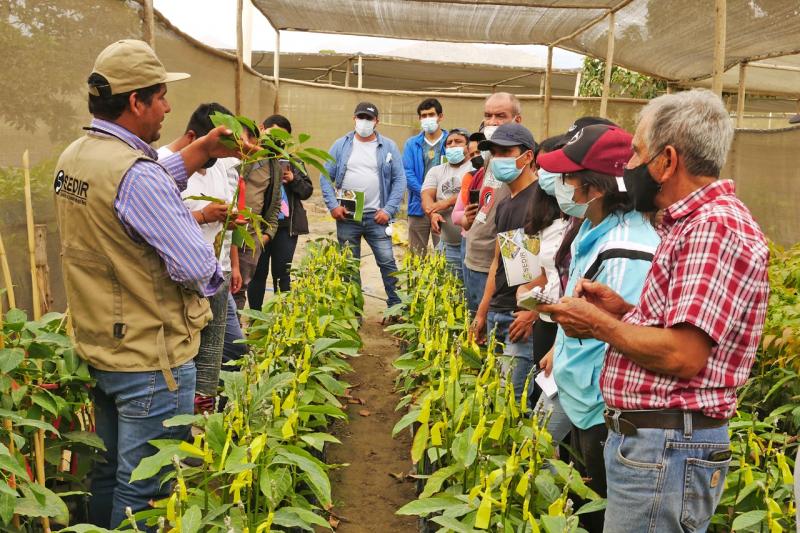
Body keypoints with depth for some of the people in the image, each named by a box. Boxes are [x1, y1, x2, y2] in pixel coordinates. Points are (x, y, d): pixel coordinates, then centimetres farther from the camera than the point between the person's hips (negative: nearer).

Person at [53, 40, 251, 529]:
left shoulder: (73, 159, 3)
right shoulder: (135, 173, -25)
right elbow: (199, 268, -26)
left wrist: (200, 153, 8)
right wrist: (213, 277, -4)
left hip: (99, 348, 9)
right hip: (151, 360, -9)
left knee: (109, 473, 24)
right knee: (145, 490, 6)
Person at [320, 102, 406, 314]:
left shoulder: (388, 147, 4)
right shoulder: (341, 145, 6)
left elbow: (399, 180, 1)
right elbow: (326, 177, 5)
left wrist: (388, 209, -8)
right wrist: (333, 205, -7)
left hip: (376, 217, -1)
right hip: (346, 216, 1)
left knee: (388, 262, -5)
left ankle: (396, 308, 6)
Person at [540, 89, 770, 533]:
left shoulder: (716, 228, -19)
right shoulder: (692, 222, 15)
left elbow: (683, 356, -25)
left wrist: (598, 325, -13)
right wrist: (624, 309, 5)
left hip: (666, 451, -10)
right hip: (641, 438, 10)